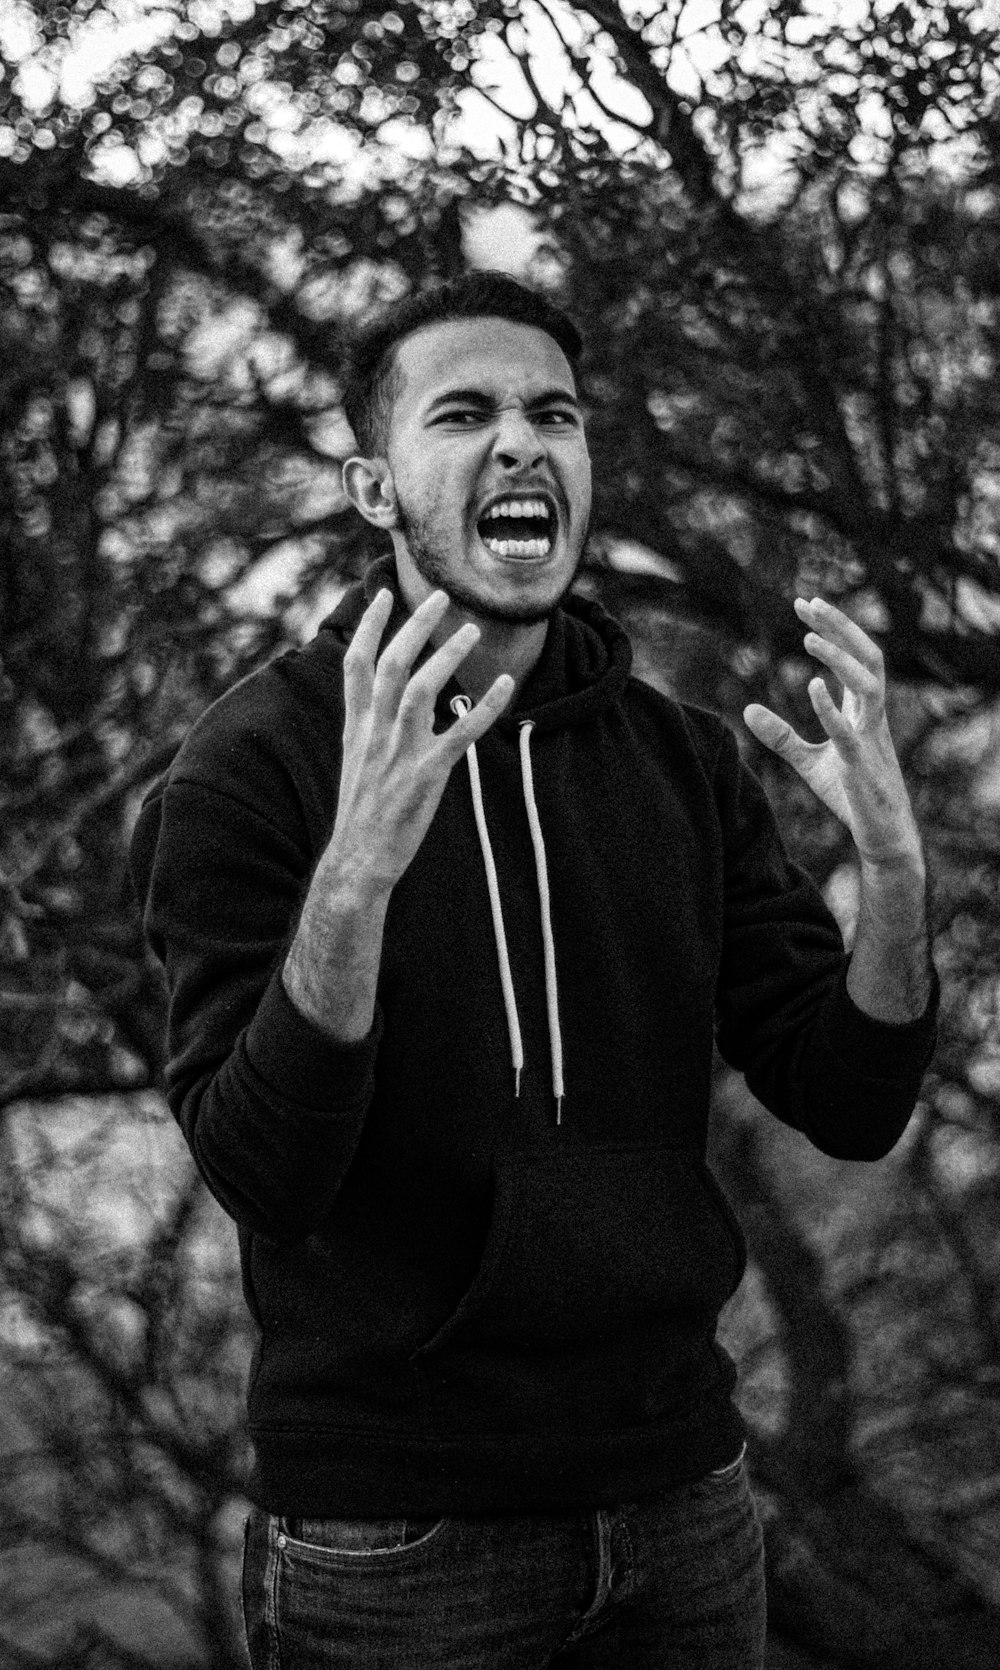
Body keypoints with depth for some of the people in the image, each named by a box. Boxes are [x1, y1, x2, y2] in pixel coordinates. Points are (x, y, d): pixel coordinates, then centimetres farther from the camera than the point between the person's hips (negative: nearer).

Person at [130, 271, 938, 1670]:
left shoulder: (684, 762, 3)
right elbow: (265, 1177, -19)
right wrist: (355, 873, -33)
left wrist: (894, 868, -20)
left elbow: (851, 1109, -2)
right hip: (391, 1531, -4)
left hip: (676, 1487, 4)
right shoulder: (251, 767, -9)